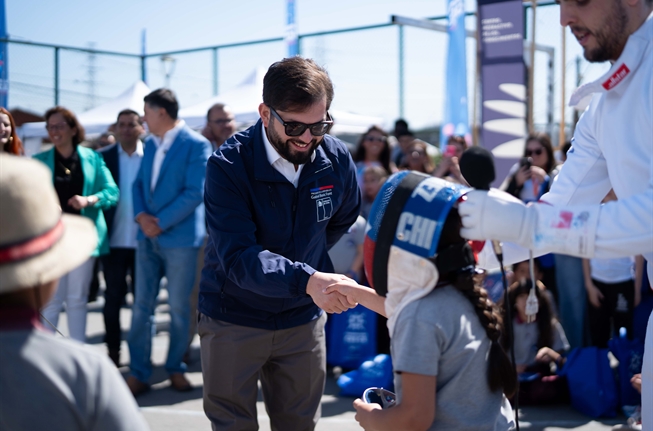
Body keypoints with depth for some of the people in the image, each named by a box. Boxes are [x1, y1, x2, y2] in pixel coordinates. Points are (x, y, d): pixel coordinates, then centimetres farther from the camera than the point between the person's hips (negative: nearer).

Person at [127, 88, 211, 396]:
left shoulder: (196, 145, -9)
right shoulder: (150, 144, 13)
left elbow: (194, 192, -15)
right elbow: (139, 183, 13)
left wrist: (160, 222, -15)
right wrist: (142, 216, -6)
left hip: (180, 238, -6)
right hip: (148, 237, 6)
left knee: (179, 307, 4)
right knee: (142, 305, 4)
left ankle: (176, 368, 19)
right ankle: (138, 373, 10)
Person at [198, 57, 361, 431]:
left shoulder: (337, 159, -9)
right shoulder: (228, 165, -21)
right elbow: (237, 257, -30)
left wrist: (318, 274, 9)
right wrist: (306, 280, -44)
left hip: (303, 318, 3)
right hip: (235, 319, -3)